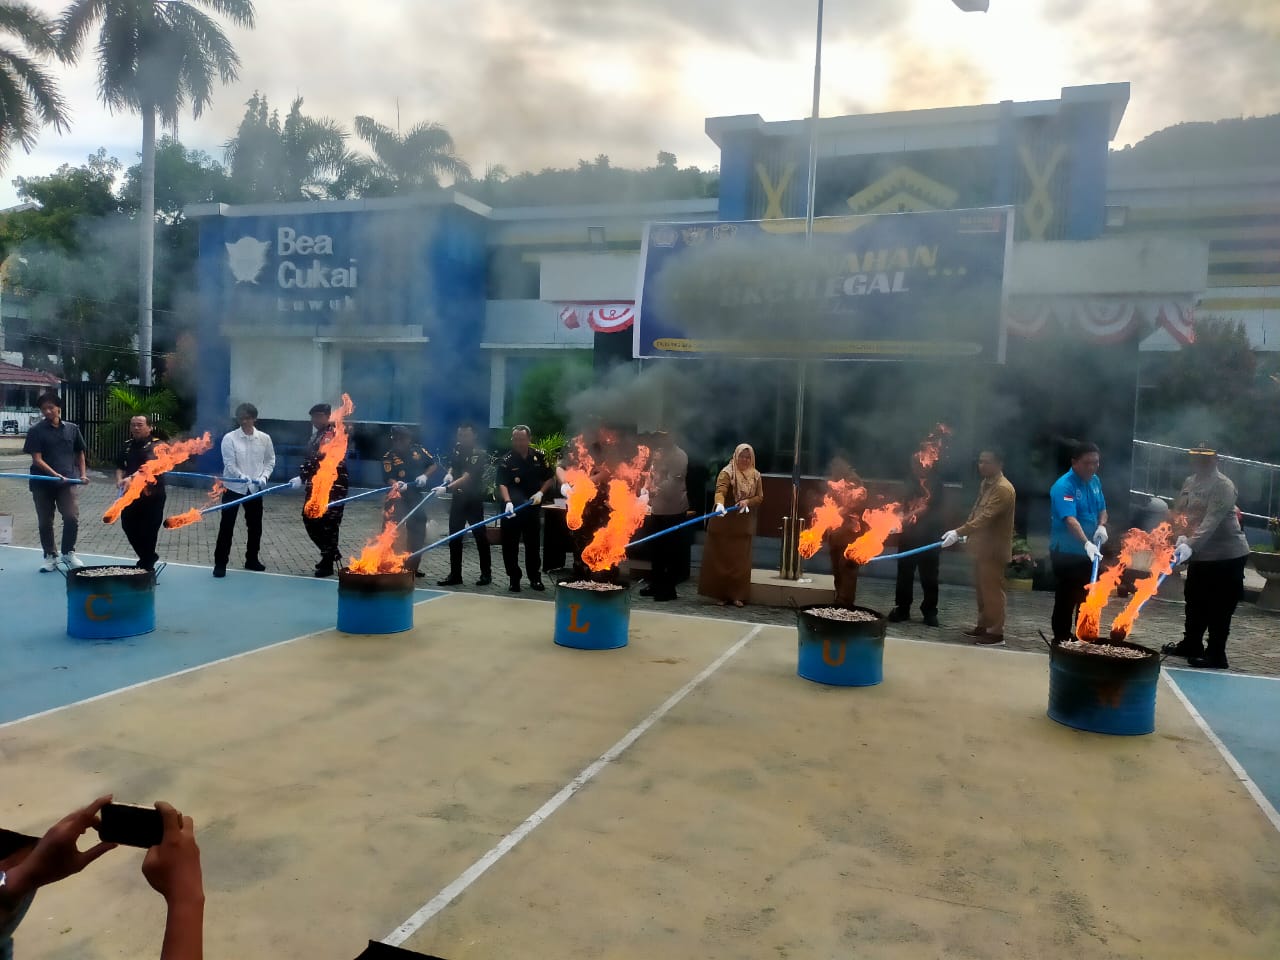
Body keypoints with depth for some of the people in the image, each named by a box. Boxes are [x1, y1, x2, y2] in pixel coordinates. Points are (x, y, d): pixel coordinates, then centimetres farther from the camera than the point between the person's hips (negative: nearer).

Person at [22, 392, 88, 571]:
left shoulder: (72, 429, 7)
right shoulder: (36, 430, -2)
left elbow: (80, 453, 18)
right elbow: (37, 459, -8)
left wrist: (83, 474, 6)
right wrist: (55, 474, -21)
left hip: (69, 481, 1)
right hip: (42, 483, -1)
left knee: (72, 517, -10)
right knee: (45, 522, 6)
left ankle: (68, 553, 9)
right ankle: (50, 557, 19)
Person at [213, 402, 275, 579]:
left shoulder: (264, 438, 1)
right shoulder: (230, 438, -7)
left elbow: (270, 460, 6)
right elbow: (229, 464, -12)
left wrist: (264, 477, -11)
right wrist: (243, 478, -27)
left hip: (254, 489, 3)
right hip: (233, 487, -3)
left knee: (255, 525, 12)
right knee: (227, 526, -2)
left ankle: (252, 559, 27)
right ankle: (220, 563, 5)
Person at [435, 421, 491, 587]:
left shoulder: (479, 454, -17)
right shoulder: (457, 448, 5)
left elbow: (467, 477, -26)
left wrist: (447, 488, -36)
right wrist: (449, 473, -2)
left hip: (474, 500, -7)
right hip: (458, 498, 7)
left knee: (480, 536, 2)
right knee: (454, 537, 8)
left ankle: (486, 573, 13)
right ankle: (455, 575, 15)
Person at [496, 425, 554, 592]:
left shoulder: (539, 456, -2)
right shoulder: (506, 460, -11)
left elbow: (550, 478, 7)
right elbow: (502, 484, -21)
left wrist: (540, 493, -8)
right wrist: (508, 502, -38)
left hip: (532, 508, 2)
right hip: (512, 509, -2)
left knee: (533, 544, 10)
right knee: (510, 546, 1)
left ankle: (535, 578, 22)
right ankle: (514, 579, 13)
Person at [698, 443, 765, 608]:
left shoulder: (756, 475, 7)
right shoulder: (727, 472, -9)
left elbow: (760, 497, 8)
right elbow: (720, 490, -24)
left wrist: (747, 501, -13)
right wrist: (719, 504, -45)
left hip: (744, 525, 4)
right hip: (724, 523, -4)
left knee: (740, 561, 5)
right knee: (721, 559, 0)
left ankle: (737, 595, 12)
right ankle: (721, 594, 8)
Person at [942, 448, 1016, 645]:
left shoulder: (1003, 489, -21)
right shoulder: (986, 483, 11)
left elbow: (986, 517, -29)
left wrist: (959, 532, -35)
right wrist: (964, 533, 14)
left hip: (994, 548, -9)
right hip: (982, 545, 10)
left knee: (992, 590, -3)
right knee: (982, 588, 16)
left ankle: (996, 633, 4)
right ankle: (983, 626, 26)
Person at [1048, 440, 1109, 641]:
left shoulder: (1095, 481, 6)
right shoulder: (1063, 486, -20)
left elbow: (1102, 509, 17)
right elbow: (1070, 519, -31)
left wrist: (1102, 526, -5)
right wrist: (1086, 543, -43)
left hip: (1090, 553, 8)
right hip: (1066, 553, -8)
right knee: (1066, 601, -2)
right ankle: (1061, 642, 7)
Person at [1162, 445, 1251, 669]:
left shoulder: (1223, 486, -18)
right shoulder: (1190, 482, 7)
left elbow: (1212, 522, -30)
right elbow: (1179, 511, 13)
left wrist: (1189, 546, -41)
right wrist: (1182, 537, -5)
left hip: (1227, 556, -8)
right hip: (1201, 554, 8)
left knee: (1219, 608, -3)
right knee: (1194, 602, 17)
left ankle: (1216, 656, 4)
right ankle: (1191, 644, 31)